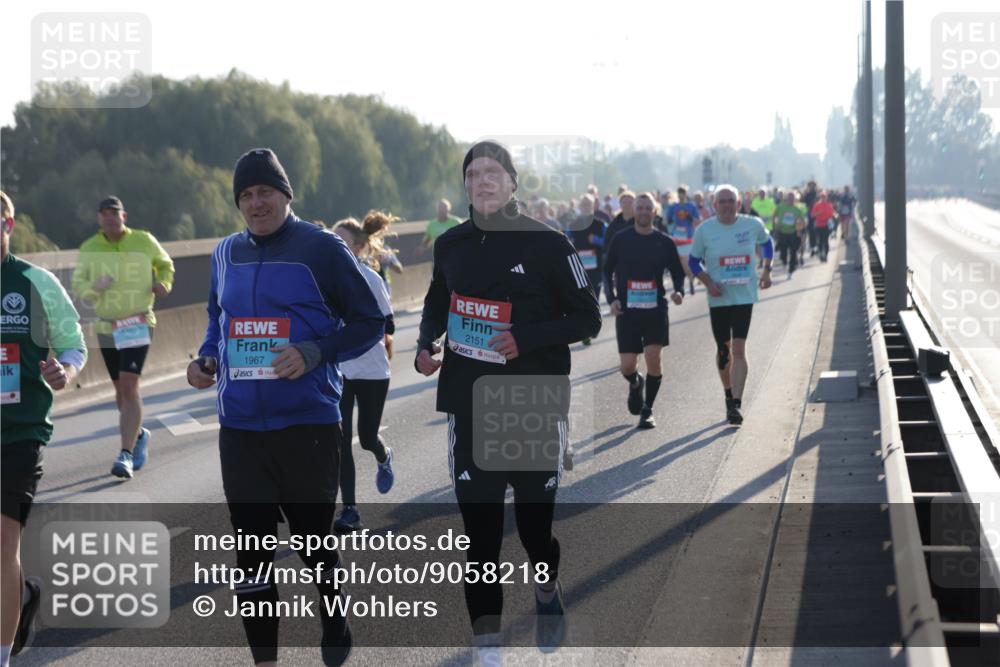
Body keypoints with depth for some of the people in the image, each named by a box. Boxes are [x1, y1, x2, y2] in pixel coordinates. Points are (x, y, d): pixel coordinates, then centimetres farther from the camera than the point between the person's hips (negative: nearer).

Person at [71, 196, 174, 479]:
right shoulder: (89, 248, 0)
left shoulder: (144, 241, -1)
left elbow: (165, 264, 16)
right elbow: (77, 284, -4)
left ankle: (126, 454, -20)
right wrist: (94, 287, -26)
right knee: (120, 389, 13)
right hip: (106, 327, 3)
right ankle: (138, 435, 39)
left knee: (129, 385, -17)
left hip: (139, 325, -3)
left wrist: (163, 283, -5)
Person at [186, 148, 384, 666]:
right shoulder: (226, 254, 11)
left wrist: (314, 353, -17)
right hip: (240, 429, 4)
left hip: (308, 425, -4)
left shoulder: (322, 249, -5)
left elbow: (369, 322, -3)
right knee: (251, 547, 5)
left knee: (315, 540, 8)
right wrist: (206, 359, 5)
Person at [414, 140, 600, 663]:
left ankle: (547, 589, 43)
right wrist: (425, 342, 2)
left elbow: (587, 318, -5)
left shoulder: (546, 244, -7)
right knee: (479, 524, -1)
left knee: (536, 516, 9)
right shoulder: (451, 245, 5)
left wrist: (527, 338, -19)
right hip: (469, 403, 3)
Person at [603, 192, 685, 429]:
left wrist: (679, 291, -10)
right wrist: (612, 298, -3)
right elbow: (608, 271, 9)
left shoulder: (664, 242, 3)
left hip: (655, 310, 0)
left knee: (653, 357, -12)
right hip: (626, 311, 0)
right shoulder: (621, 239, 2)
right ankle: (635, 383, 36)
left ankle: (647, 411, 5)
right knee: (627, 365, -3)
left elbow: (677, 272, 10)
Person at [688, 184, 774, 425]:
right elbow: (693, 261, 5)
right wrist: (708, 283, -9)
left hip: (744, 296, -1)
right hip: (718, 298, 1)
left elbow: (767, 242, 19)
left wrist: (766, 270, 10)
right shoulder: (704, 230, -4)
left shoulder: (753, 225, -2)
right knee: (723, 350, 11)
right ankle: (729, 395, 32)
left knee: (738, 349, -12)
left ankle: (736, 404, -14)